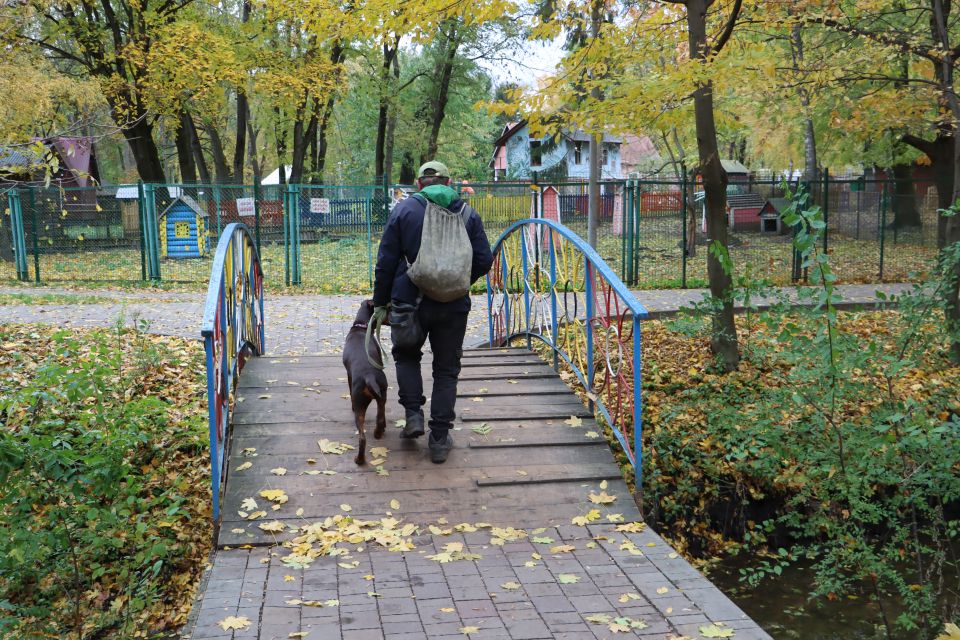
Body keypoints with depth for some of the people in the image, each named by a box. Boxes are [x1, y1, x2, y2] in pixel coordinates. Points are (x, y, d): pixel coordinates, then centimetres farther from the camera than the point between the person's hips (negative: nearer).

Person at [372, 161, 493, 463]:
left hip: (410, 302, -1)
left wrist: (380, 302, 7)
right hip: (454, 306, 1)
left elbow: (386, 262, -3)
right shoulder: (467, 214, 3)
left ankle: (413, 414, 10)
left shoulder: (403, 209, -2)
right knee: (446, 370, 10)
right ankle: (439, 439, 11)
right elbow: (484, 261, 3)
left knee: (407, 356, 24)